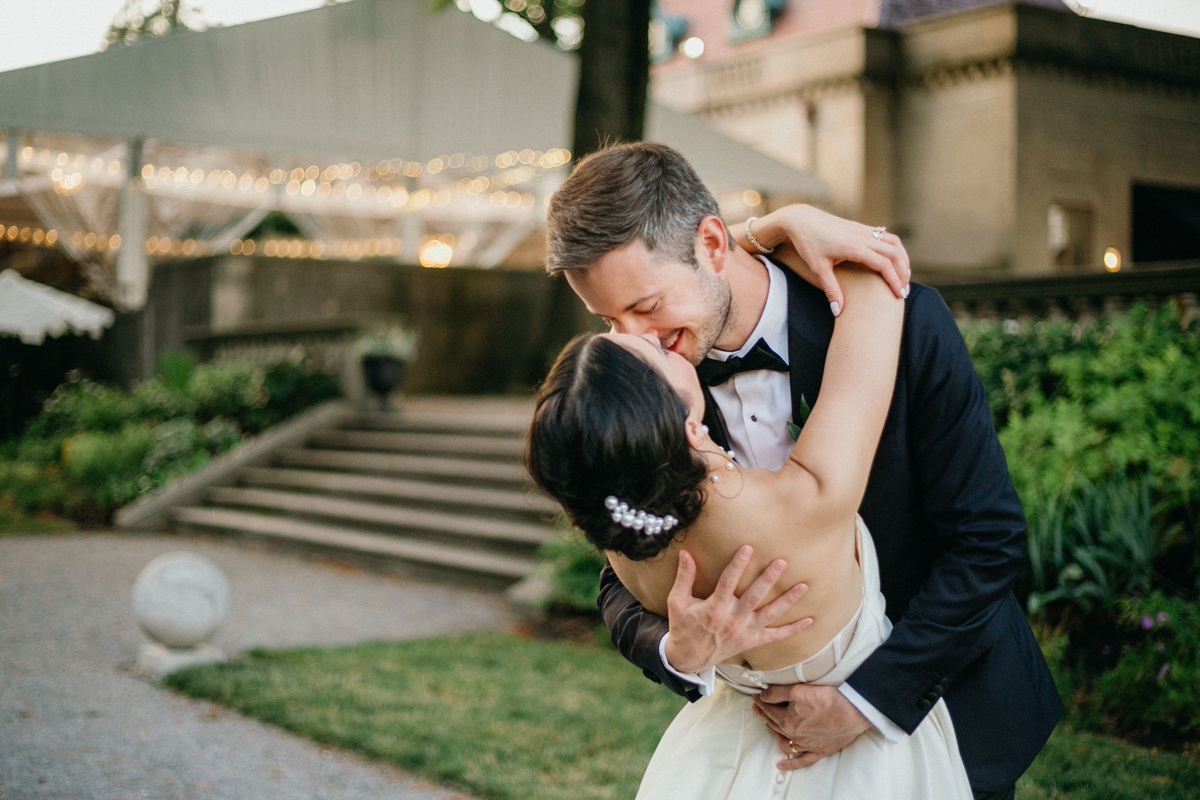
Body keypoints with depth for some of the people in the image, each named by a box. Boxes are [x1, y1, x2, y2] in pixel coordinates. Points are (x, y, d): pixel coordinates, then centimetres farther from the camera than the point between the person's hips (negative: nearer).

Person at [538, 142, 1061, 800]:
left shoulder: (904, 323, -24)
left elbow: (989, 538, -21)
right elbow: (624, 586, -8)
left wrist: (867, 699, -24)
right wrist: (677, 653, -31)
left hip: (947, 695, -2)